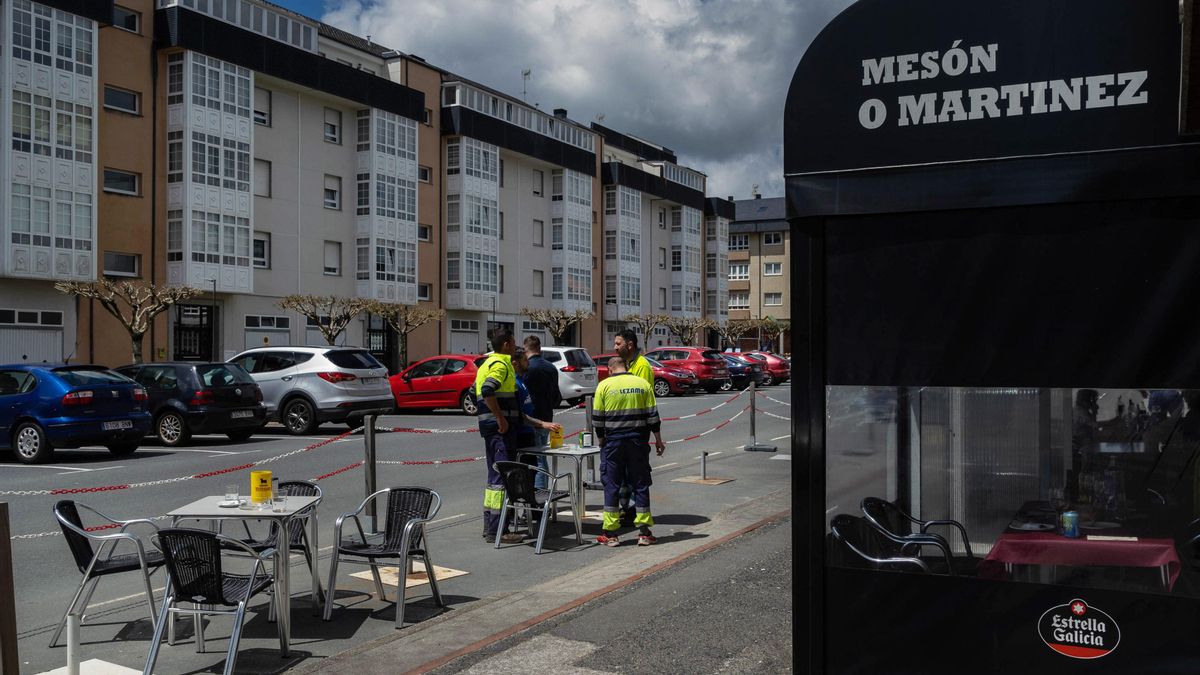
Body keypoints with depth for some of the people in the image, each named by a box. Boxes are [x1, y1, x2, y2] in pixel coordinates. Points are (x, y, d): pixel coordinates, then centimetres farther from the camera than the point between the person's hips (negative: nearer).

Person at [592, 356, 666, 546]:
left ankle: (610, 533, 6)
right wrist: (658, 440, 10)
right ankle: (644, 532, 9)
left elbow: (597, 418, -1)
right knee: (640, 484, 9)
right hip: (639, 442, 2)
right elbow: (653, 416, 2)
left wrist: (601, 439, 13)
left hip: (613, 442, -1)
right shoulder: (643, 384, 3)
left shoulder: (604, 386, -2)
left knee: (611, 485, 5)